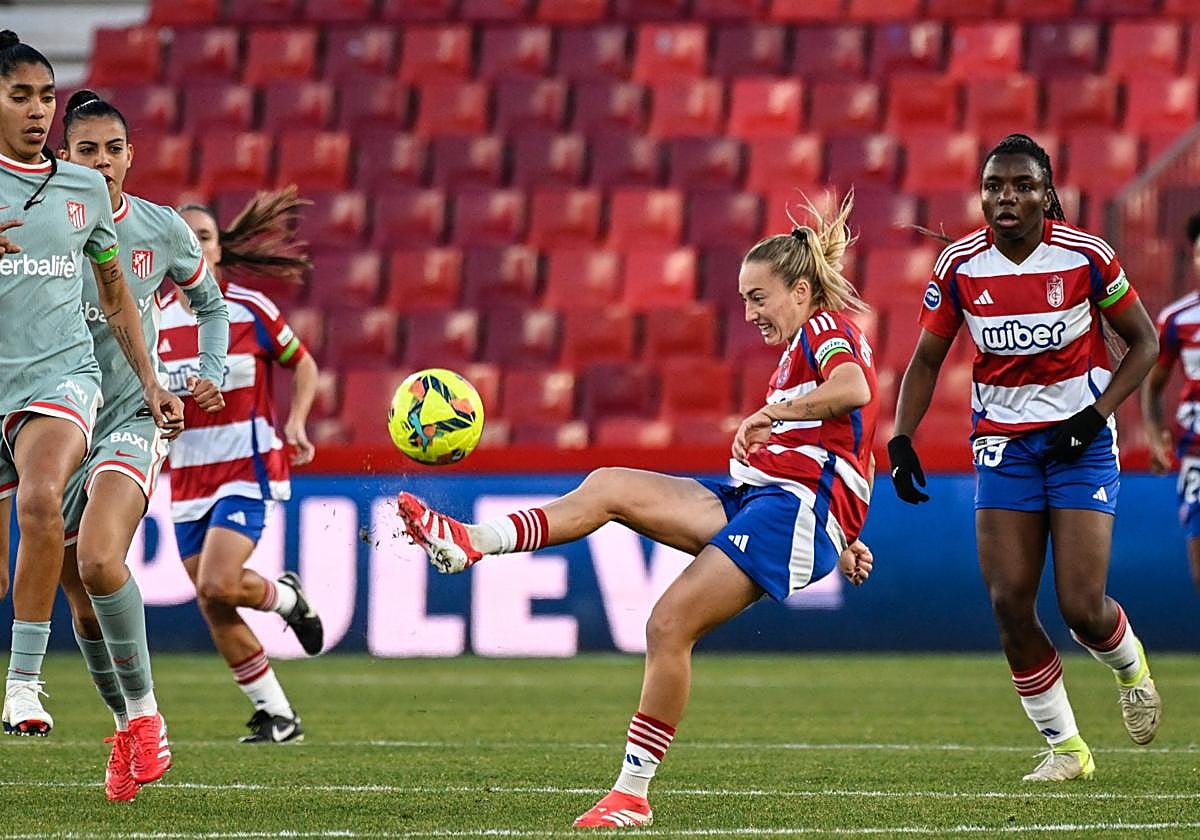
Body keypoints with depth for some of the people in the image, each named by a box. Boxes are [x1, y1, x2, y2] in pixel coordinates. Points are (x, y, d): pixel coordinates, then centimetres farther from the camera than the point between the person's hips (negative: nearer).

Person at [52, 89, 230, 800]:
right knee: (84, 602, 6)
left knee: (99, 560, -27)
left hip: (135, 418, -2)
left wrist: (212, 375, 6)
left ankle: (143, 710, -13)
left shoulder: (163, 229, 2)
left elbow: (210, 303, 20)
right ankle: (128, 729, 26)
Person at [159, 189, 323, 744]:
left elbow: (302, 364, 7)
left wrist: (295, 422, -7)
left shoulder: (250, 310, -5)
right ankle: (277, 716, 15)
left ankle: (284, 597, 11)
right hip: (188, 479, 4)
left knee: (216, 588, -23)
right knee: (214, 612, 2)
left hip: (246, 470, -4)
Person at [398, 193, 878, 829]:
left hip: (798, 503, -10)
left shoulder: (826, 328, -4)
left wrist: (772, 413, -30)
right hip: (754, 498, 10)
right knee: (609, 487, -4)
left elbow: (853, 389, -27)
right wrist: (842, 542, 28)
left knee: (669, 624, -18)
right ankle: (471, 542, -16)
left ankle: (633, 793, -14)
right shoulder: (803, 349, 27)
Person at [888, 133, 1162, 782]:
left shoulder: (1085, 255, -11)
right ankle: (1065, 747, 8)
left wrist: (1098, 413, -12)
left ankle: (1130, 665, 28)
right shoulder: (959, 266, -5)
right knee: (1009, 603, -8)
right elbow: (927, 360, 7)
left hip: (1080, 438, -2)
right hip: (1004, 442, 2)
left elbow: (1143, 342, 0)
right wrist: (901, 439, -5)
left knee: (1081, 607, -10)